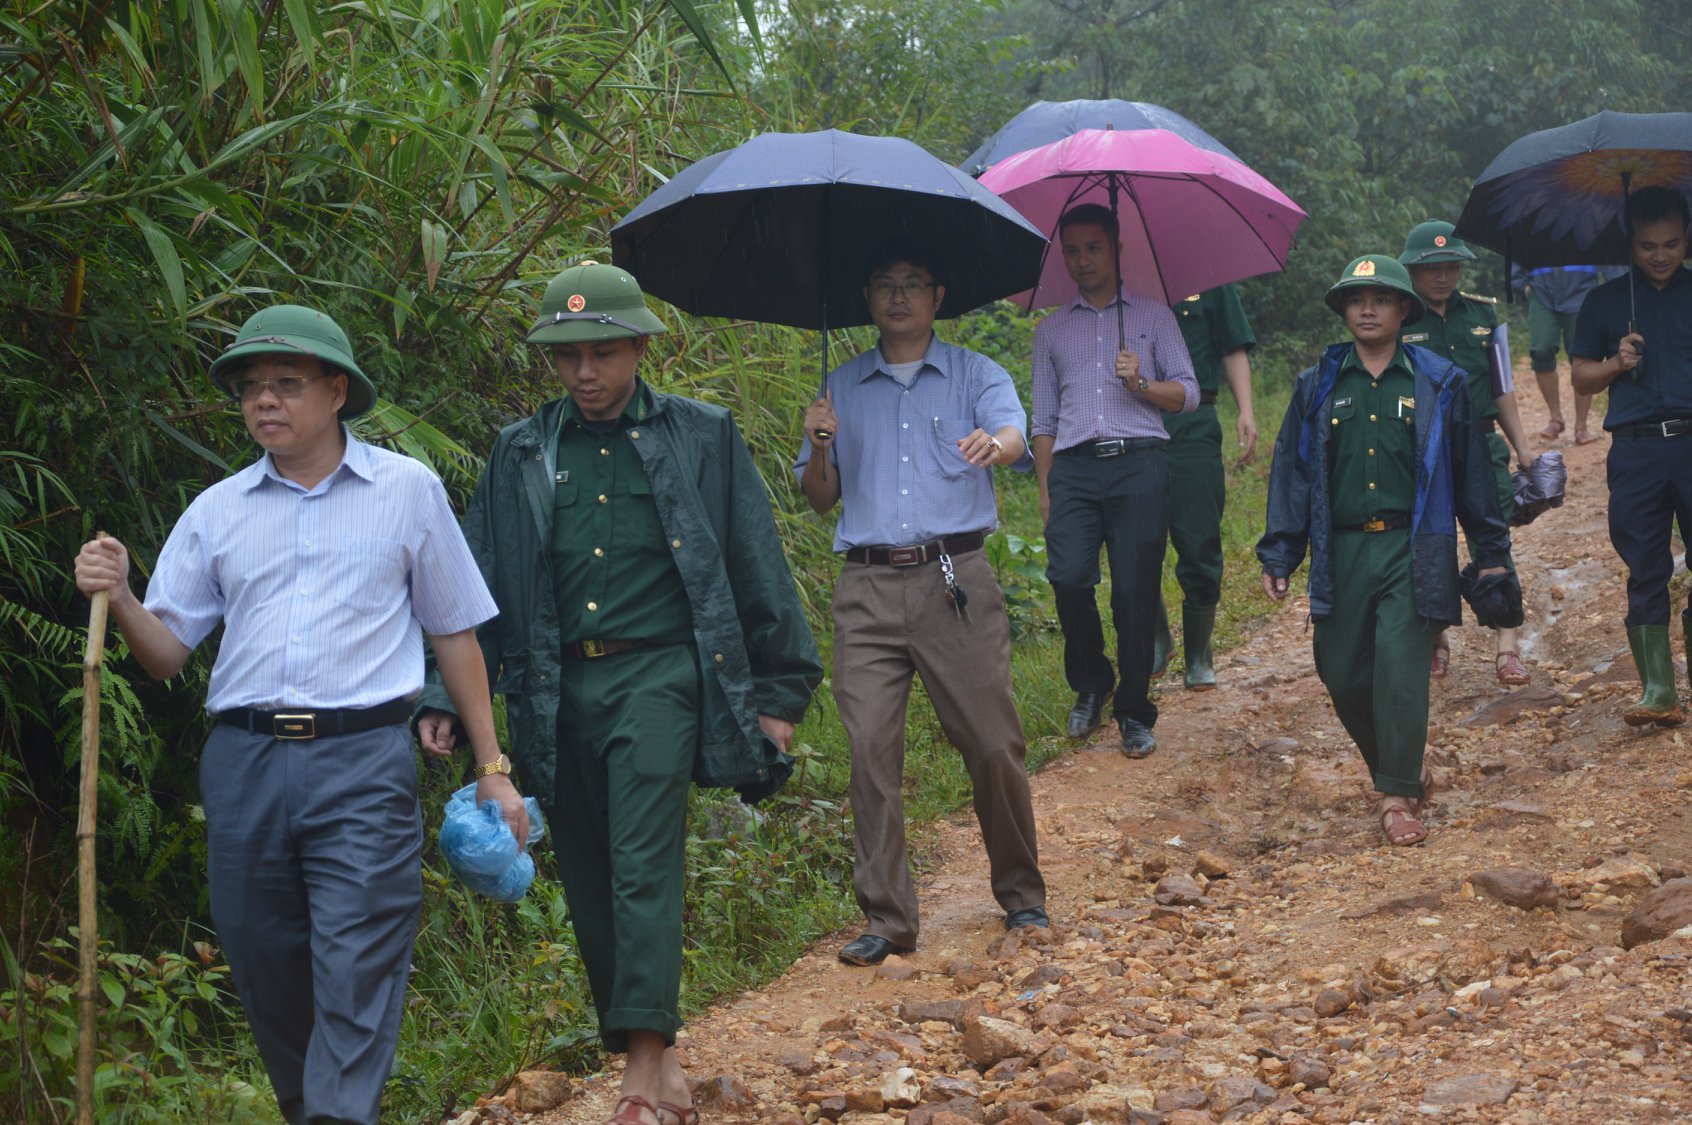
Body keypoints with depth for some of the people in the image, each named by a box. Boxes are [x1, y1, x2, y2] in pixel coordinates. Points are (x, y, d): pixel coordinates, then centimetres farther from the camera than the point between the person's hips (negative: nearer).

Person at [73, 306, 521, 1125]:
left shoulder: (406, 490, 7)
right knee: (268, 976, 9)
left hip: (362, 761, -3)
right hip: (242, 764, 3)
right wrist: (119, 599, -9)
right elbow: (168, 652, 12)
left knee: (356, 977, -11)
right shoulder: (216, 512, 12)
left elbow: (455, 633, 11)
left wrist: (492, 769, 9)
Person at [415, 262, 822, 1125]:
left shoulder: (701, 438, 6)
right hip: (557, 690, 4)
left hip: (656, 674, -4)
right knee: (588, 883, 6)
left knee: (643, 867, -14)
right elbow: (479, 586, 13)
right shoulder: (521, 455, 12)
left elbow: (755, 568, 7)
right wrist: (443, 698, 5)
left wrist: (779, 692, 5)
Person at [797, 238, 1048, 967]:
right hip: (868, 589, 2)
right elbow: (820, 498, 18)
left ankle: (1021, 894, 15)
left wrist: (994, 444, -34)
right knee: (870, 749, -5)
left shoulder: (974, 376, 10)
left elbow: (1015, 436, -10)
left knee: (993, 744, -3)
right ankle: (887, 920, 0)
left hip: (955, 579, -2)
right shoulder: (842, 388, 18)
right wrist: (818, 447, -4)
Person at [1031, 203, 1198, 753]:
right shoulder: (1051, 330, 21)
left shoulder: (1153, 316, 15)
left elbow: (1188, 393, 11)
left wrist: (1141, 384, -8)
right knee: (1068, 577, -16)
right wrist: (1044, 488, 10)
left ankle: (1134, 712, 4)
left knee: (1136, 589, -7)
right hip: (1074, 465, 2)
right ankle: (1090, 683, 7)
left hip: (1138, 461, -2)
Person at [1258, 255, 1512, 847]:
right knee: (1343, 676, 5)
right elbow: (1291, 472, 11)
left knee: (1399, 666, -12)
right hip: (1341, 551, 3)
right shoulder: (1317, 387, 10)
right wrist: (1278, 556, 6)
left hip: (1412, 550, -3)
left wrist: (1492, 551, 10)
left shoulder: (1439, 382, 5)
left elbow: (1470, 469, 9)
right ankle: (1400, 768, 28)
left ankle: (1398, 798, -4)